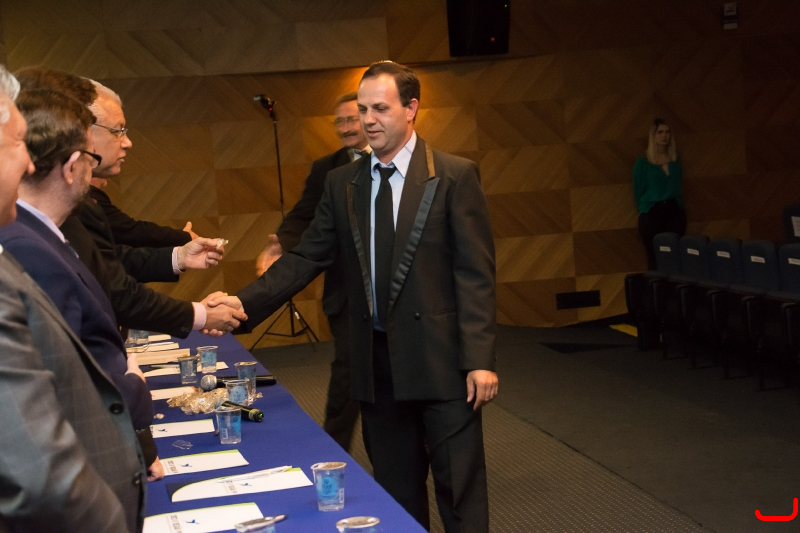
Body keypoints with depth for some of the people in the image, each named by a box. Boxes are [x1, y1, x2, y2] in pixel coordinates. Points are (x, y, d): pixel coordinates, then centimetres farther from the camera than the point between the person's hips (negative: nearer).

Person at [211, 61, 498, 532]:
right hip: (377, 364, 4)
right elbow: (306, 258, 5)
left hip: (441, 361, -4)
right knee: (396, 494, 13)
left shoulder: (455, 176, -4)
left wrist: (480, 359, -14)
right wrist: (245, 302, -9)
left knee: (461, 493, 2)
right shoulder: (342, 183, 9)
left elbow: (475, 274, -7)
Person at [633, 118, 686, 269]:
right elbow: (638, 190, 3)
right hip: (651, 213, -3)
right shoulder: (643, 162, -3)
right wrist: (644, 209, 5)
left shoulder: (675, 160, 9)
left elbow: (678, 186, 16)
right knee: (655, 255, -4)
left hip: (675, 211, 3)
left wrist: (678, 205, 10)